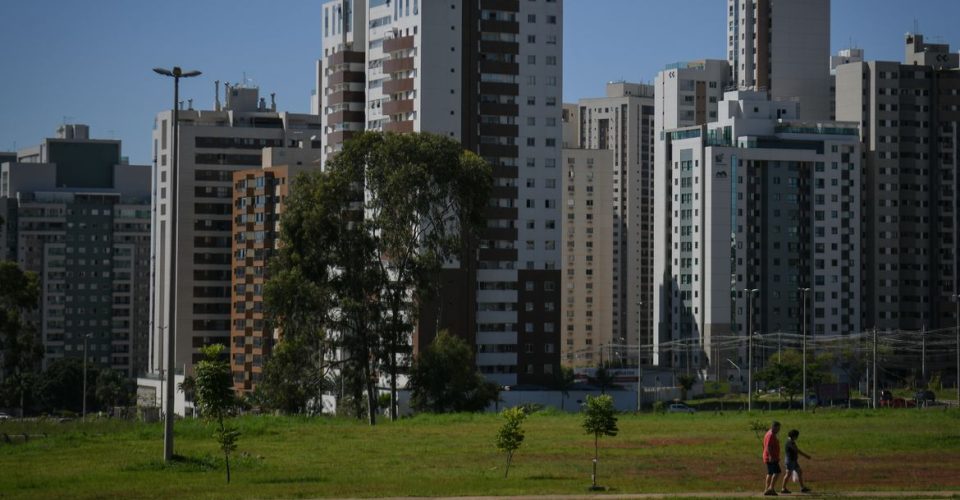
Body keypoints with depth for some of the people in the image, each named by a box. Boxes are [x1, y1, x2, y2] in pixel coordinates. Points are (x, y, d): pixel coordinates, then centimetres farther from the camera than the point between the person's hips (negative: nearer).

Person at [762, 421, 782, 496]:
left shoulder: (770, 434, 18)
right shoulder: (771, 435, -14)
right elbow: (768, 446, -23)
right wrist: (771, 456, -29)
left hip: (769, 458, 11)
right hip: (771, 458, -11)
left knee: (770, 473, 11)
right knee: (777, 472, -14)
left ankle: (767, 490, 12)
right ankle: (771, 488, -18)